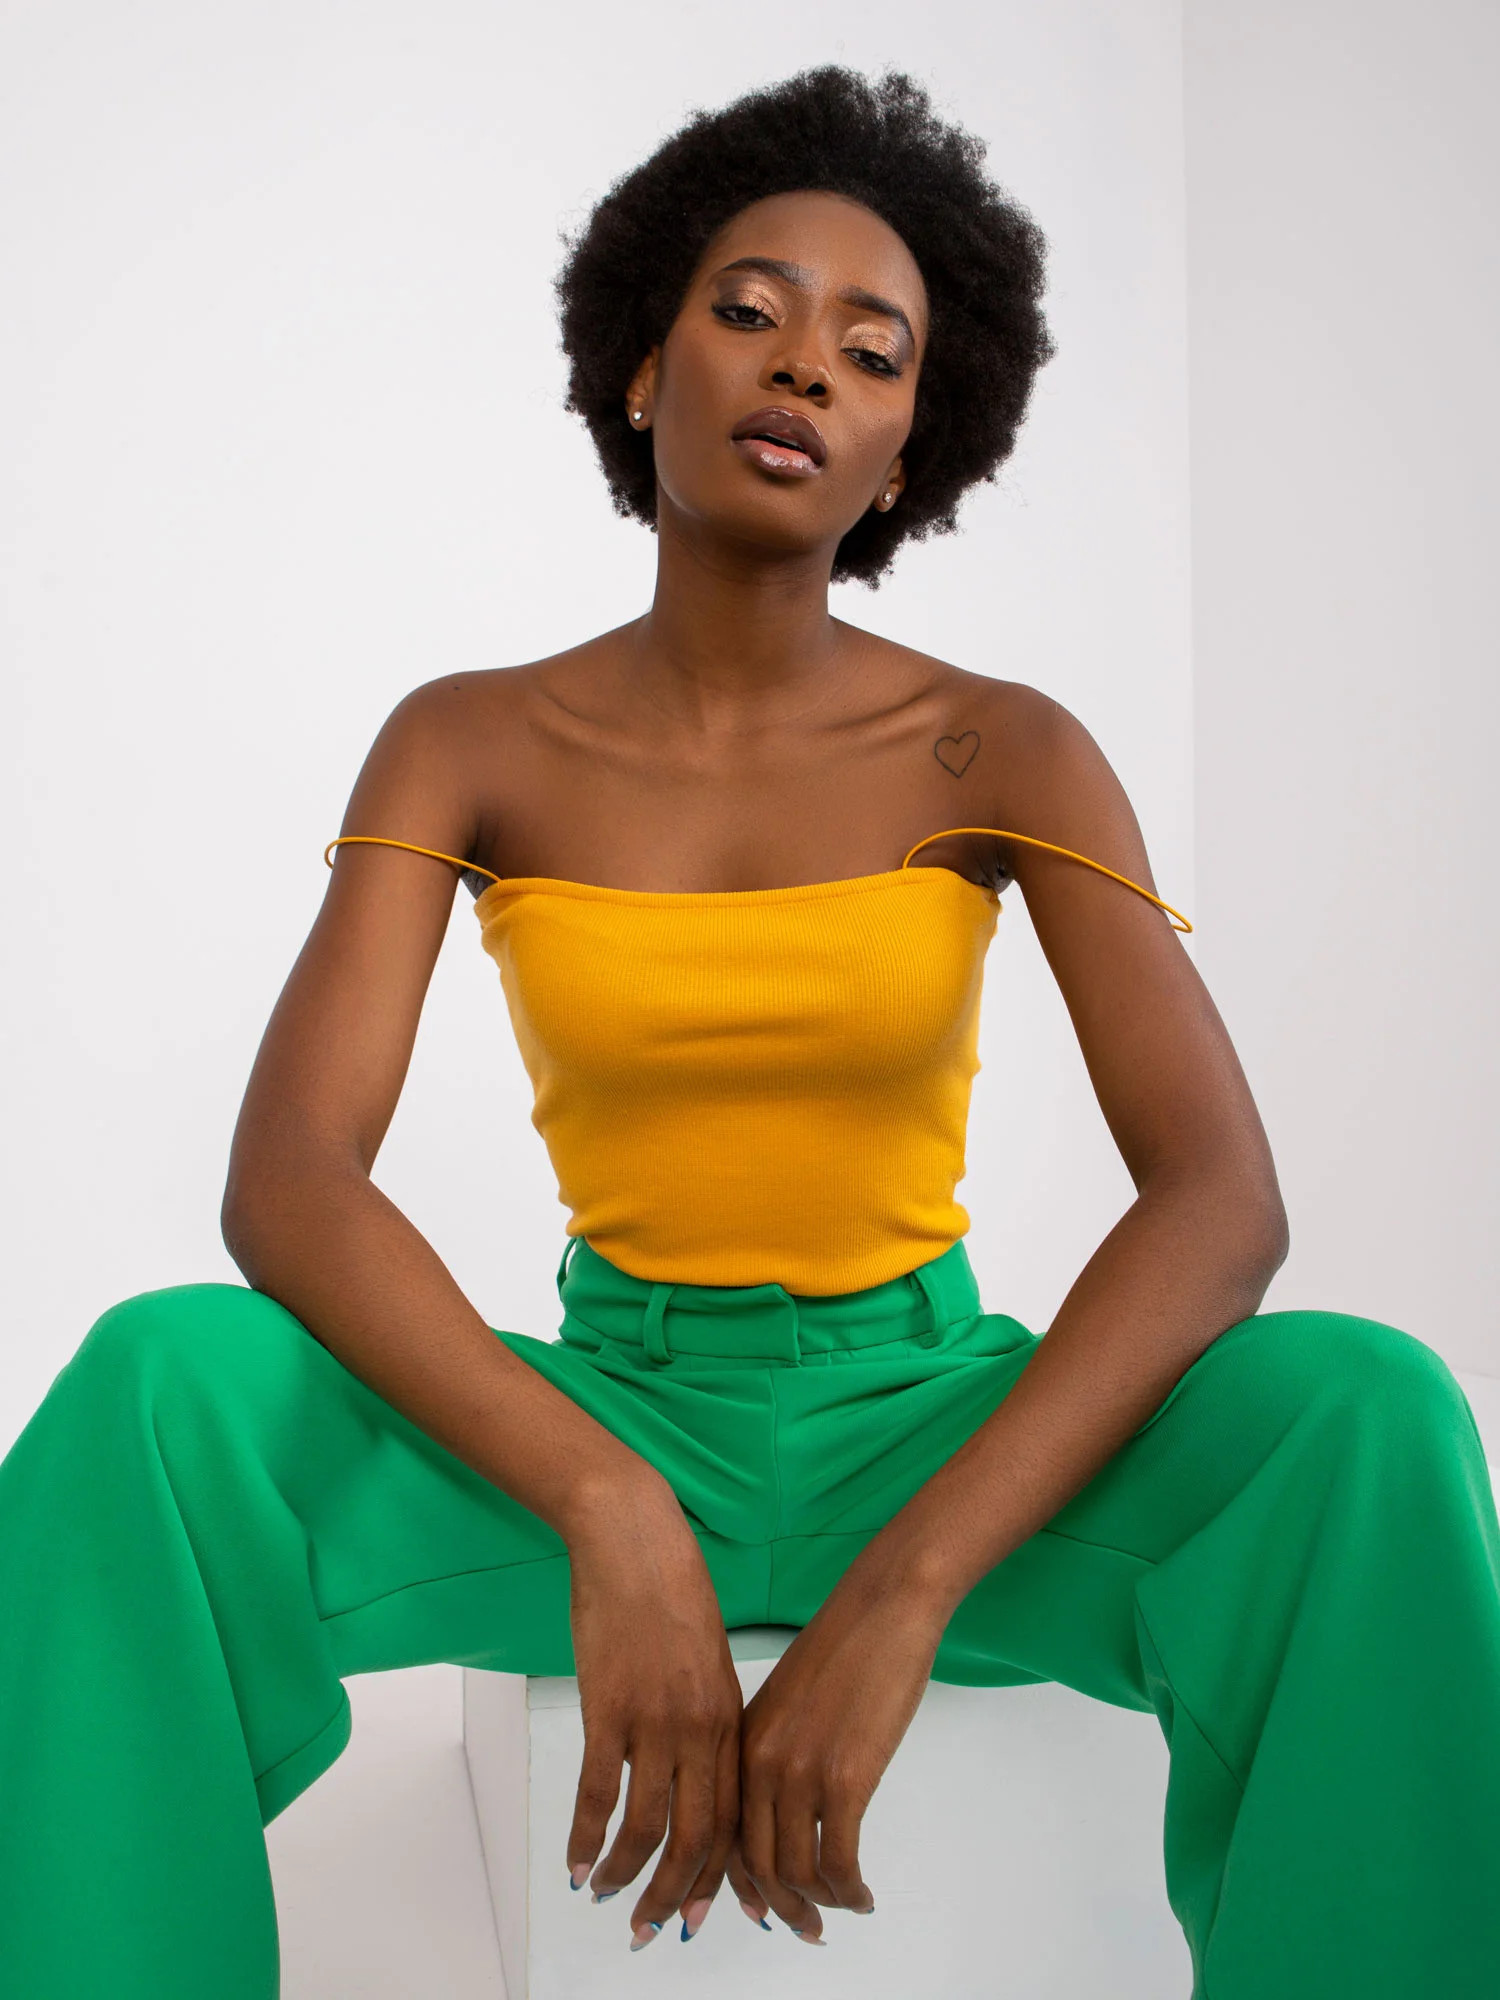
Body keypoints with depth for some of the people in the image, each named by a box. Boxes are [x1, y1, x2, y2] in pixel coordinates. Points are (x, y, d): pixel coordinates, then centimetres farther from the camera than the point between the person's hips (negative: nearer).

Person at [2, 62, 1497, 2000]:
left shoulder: (1003, 753, -4)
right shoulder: (472, 745, -1)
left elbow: (1222, 1194, -17)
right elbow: (284, 1184, -14)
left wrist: (899, 1589, -29)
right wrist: (606, 1507, -30)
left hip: (929, 1420, 0)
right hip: (598, 1409, 0)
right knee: (155, 1382, -28)